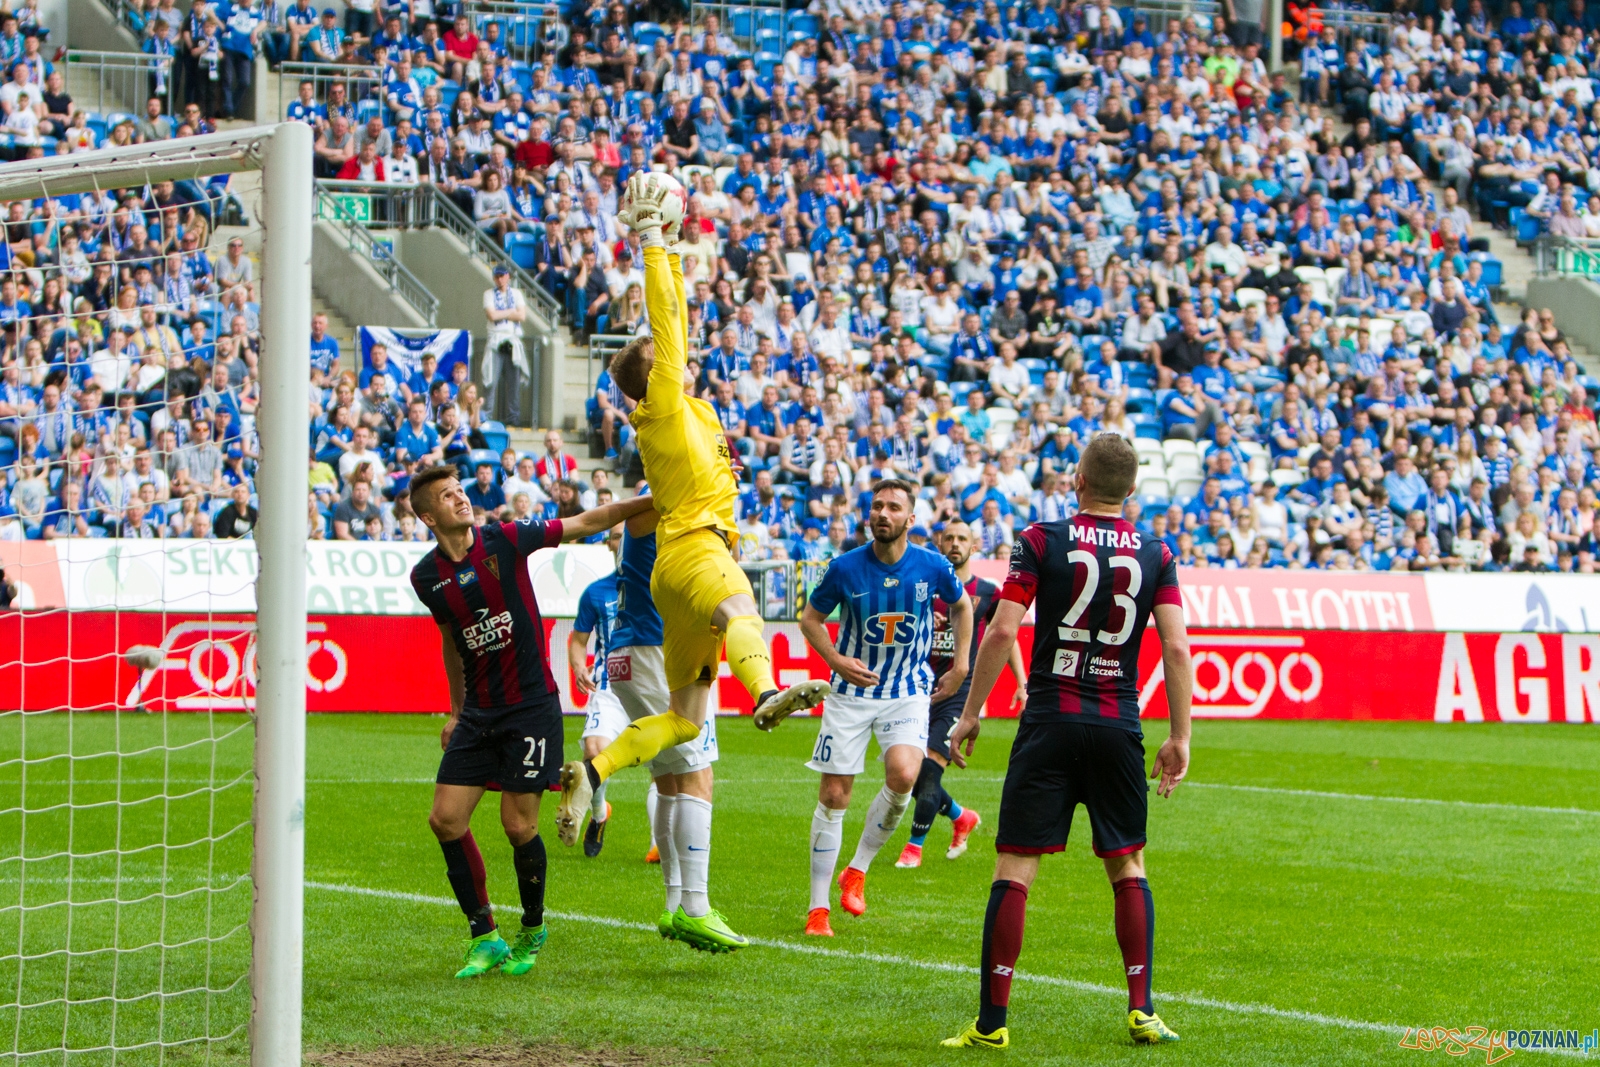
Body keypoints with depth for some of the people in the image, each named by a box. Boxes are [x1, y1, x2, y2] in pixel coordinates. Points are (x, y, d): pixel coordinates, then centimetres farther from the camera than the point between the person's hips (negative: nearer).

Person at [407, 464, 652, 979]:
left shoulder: (504, 541, -8)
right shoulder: (426, 576, 3)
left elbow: (585, 523, -1)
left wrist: (655, 500, -7)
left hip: (531, 705, -4)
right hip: (478, 713, 4)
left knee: (519, 825, -7)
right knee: (445, 819, -4)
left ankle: (532, 931, 17)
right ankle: (485, 937, 9)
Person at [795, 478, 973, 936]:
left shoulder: (932, 567, -7)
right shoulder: (844, 567, -10)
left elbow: (961, 605, 14)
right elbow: (811, 618, 4)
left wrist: (960, 666, 9)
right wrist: (837, 661, -12)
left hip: (908, 693, 0)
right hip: (851, 693, 0)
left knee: (903, 776, -24)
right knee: (833, 795, -3)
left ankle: (857, 871, -2)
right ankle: (818, 907, 7)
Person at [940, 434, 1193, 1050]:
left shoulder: (1041, 541, -2)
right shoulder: (1156, 554, 4)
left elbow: (1001, 632, -8)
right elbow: (1176, 648, -2)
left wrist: (970, 714, 0)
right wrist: (1180, 738, 3)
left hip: (1050, 722, -2)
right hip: (1120, 725, 2)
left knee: (1015, 867, -1)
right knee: (1128, 867, 15)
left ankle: (992, 1021, -5)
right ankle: (1141, 1010, 8)